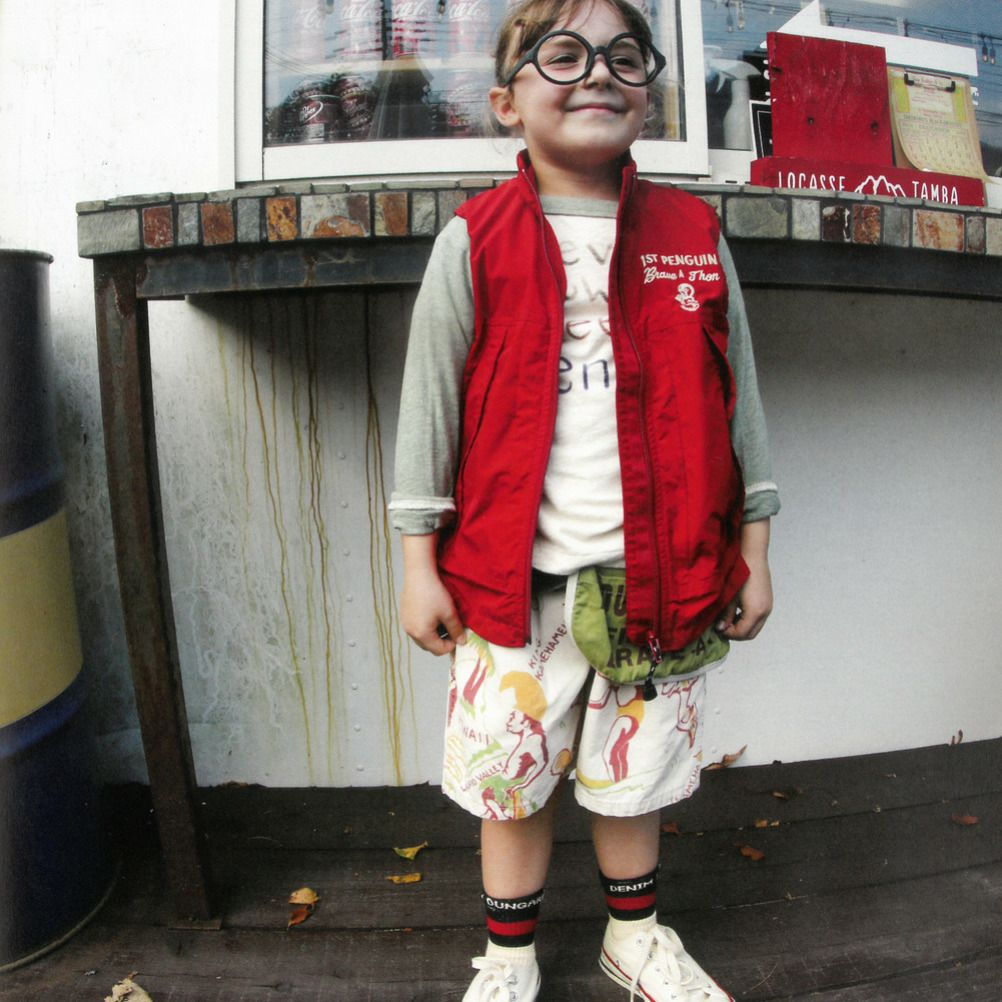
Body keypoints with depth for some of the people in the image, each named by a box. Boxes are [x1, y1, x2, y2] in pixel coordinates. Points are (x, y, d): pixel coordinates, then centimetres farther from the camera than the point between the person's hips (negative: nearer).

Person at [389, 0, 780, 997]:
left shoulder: (693, 236, 5)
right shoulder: (473, 242, -1)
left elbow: (735, 402, 9)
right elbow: (430, 409, 0)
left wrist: (751, 553, 9)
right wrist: (420, 563, -1)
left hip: (659, 578, 2)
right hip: (513, 582, -1)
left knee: (635, 768, 18)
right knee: (510, 774, 12)